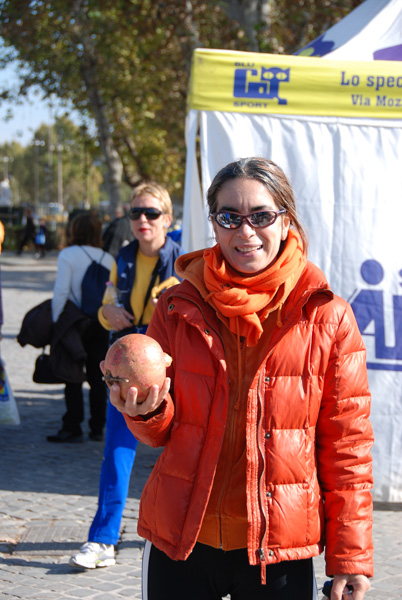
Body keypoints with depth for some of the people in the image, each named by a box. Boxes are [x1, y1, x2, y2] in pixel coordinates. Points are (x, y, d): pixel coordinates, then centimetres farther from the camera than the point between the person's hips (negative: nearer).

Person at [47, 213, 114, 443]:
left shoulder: (68, 255, -7)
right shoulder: (108, 258, 5)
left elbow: (61, 292, -13)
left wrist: (54, 321, -8)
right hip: (102, 323, 4)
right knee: (98, 377, 9)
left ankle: (73, 428, 0)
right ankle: (98, 429, 12)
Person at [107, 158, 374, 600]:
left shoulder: (327, 317, -4)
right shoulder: (177, 308, 1)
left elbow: (347, 444, 0)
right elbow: (161, 433, 6)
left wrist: (350, 556, -2)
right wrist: (147, 411, -17)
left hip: (280, 552, -1)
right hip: (179, 543, 2)